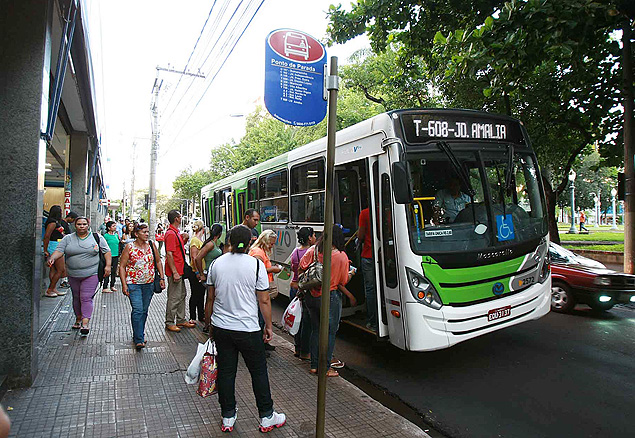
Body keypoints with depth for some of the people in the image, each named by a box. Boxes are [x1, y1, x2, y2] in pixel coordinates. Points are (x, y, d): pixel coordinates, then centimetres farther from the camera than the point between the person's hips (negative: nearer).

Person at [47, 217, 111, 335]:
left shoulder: (97, 237, 3)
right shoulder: (68, 239, 7)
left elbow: (106, 252, 4)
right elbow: (59, 251, -2)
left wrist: (108, 265, -6)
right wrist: (52, 258, -22)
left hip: (91, 274, -3)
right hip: (73, 275, 3)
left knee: (86, 298, -10)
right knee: (76, 298, 14)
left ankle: (85, 323, -12)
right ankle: (78, 319, 32)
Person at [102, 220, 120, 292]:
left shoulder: (116, 235, 11)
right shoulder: (106, 236, -8)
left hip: (116, 256, 6)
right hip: (109, 256, -6)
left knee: (114, 271, 12)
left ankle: (112, 286, 22)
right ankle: (105, 288, 1)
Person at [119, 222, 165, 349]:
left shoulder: (151, 245, 4)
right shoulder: (129, 247, -6)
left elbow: (158, 261, 12)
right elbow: (122, 266, -4)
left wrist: (162, 278, 6)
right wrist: (124, 284, -11)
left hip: (149, 283, 4)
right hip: (133, 283, -4)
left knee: (144, 310, 12)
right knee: (137, 310, -13)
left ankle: (138, 335, 28)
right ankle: (139, 340, -7)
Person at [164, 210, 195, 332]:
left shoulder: (176, 232, 14)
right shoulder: (171, 233, -18)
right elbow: (169, 254, -22)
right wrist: (175, 272, -23)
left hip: (179, 270, 10)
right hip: (174, 271, -10)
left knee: (182, 295, 16)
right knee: (174, 297, -2)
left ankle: (181, 320, 26)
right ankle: (169, 323, 9)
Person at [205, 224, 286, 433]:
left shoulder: (216, 263, 1)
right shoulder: (256, 265, -11)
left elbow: (210, 299, 8)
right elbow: (264, 301, -10)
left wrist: (210, 324, 19)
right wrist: (268, 326, 2)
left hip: (221, 328, 4)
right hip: (248, 329, -4)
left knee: (225, 371, 13)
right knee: (259, 371, 10)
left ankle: (227, 418, 25)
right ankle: (267, 417, 21)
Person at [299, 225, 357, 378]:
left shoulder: (313, 250, -5)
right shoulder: (341, 256, -14)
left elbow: (301, 268, -1)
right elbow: (342, 283, -10)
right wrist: (351, 296, 8)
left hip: (311, 296, 5)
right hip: (330, 298, -4)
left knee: (316, 330, 18)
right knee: (330, 332, 10)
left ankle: (314, 365, 26)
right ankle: (325, 369, 16)